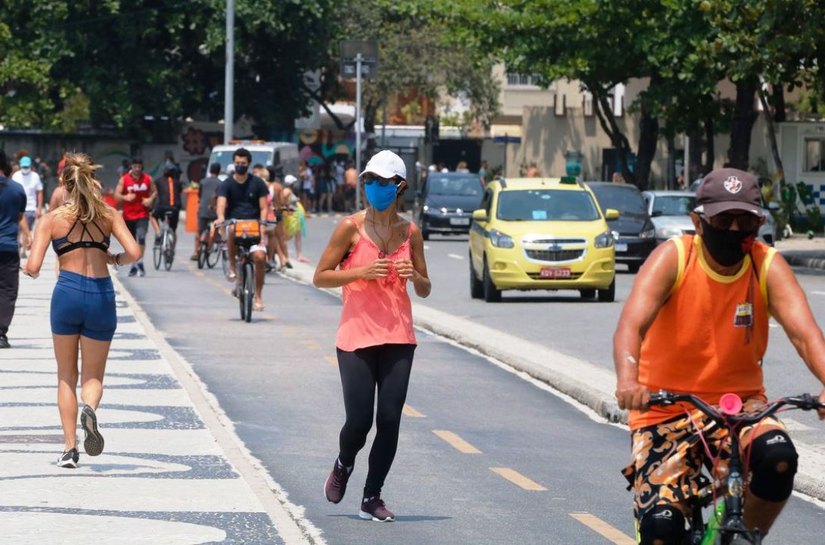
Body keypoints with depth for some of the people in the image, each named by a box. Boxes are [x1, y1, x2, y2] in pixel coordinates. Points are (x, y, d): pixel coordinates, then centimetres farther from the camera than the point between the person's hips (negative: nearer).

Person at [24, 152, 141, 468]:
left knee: (66, 376, 15)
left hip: (67, 293, -1)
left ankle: (70, 448, 7)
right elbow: (134, 253, -6)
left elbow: (33, 267, -6)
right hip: (101, 294, 1)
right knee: (93, 376, 12)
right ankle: (89, 408, -24)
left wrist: (31, 270, 17)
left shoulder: (52, 218, 0)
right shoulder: (108, 214, 4)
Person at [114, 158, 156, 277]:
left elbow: (154, 191, 12)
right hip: (128, 215, 1)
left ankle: (140, 262, -15)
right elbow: (117, 195, -3)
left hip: (142, 214, -1)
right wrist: (125, 197, -24)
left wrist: (150, 199, -9)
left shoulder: (148, 179, 2)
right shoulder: (124, 179, -1)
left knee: (141, 237, -22)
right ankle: (134, 266, 21)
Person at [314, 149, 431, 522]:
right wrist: (361, 272, -16)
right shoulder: (351, 227, -4)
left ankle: (372, 498, 10)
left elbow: (425, 290, 14)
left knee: (390, 420, -2)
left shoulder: (410, 232, 6)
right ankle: (343, 465, 27)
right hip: (357, 334, -3)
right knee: (359, 419, -7)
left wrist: (414, 276, -9)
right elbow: (320, 277, -3)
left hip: (398, 337, 3)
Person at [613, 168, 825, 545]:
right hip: (666, 408, -1)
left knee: (778, 458, -30)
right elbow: (631, 324, -27)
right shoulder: (672, 258, -12)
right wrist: (628, 381, -48)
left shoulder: (769, 267, -7)